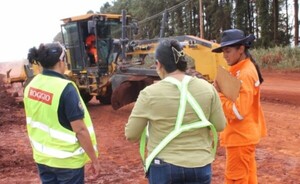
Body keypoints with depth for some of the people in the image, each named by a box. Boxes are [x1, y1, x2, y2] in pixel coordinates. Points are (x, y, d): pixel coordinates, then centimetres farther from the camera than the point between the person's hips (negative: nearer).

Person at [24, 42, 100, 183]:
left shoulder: (31, 86, -2)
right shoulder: (65, 88, -23)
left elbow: (34, 121, 9)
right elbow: (80, 129, -22)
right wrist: (94, 159, -12)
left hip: (42, 157, 7)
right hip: (67, 160, -6)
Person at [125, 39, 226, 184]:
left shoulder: (150, 93, -13)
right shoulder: (206, 88, -6)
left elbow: (130, 135, -6)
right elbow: (220, 126, 3)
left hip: (164, 167, -2)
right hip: (200, 166, 3)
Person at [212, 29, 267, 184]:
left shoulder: (245, 74, -22)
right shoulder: (243, 68, 8)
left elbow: (238, 112, -26)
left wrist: (219, 93, -20)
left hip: (240, 136, -10)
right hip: (246, 134, 10)